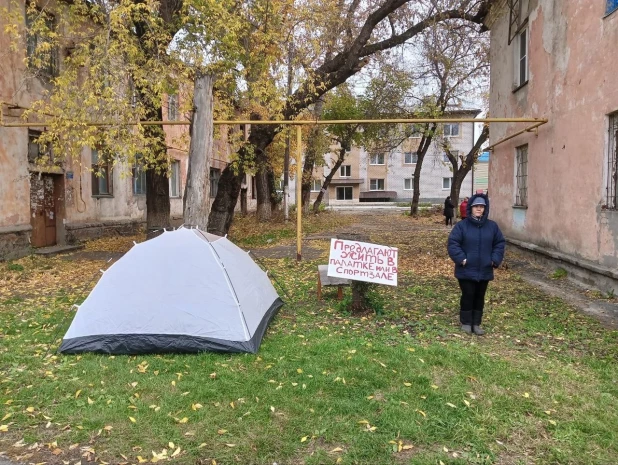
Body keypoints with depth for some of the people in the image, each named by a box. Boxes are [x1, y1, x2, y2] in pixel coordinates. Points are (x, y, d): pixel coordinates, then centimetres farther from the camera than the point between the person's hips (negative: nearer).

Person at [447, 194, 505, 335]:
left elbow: (499, 243, 10)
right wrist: (461, 259, -17)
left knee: (480, 297, 11)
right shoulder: (462, 225, -7)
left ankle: (477, 324, 23)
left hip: (484, 270, 4)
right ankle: (466, 323, 17)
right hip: (466, 270, -3)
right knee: (468, 296, 2)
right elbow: (453, 244, -10)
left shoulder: (492, 226, 5)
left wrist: (495, 260, -1)